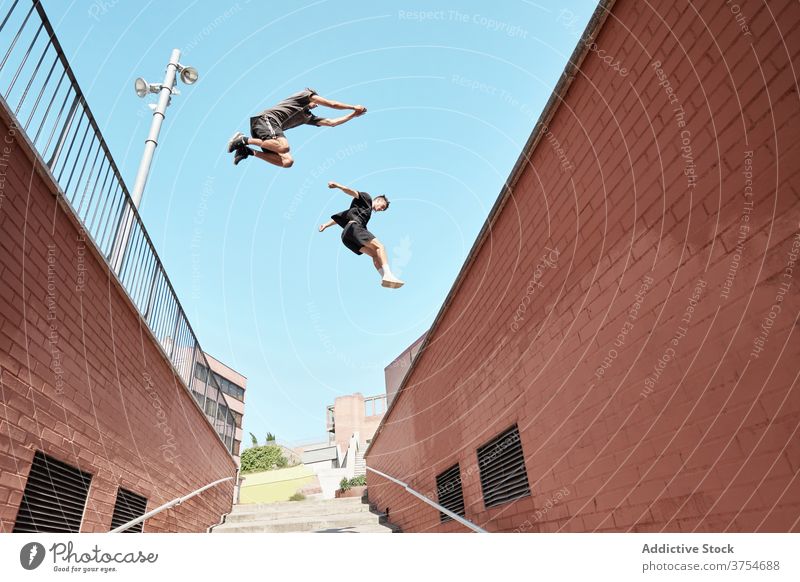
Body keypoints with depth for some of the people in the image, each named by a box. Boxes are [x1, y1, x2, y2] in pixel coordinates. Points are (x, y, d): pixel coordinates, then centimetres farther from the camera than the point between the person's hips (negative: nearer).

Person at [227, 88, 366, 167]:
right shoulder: (306, 94, 16)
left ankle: (248, 151, -5)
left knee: (287, 162, -9)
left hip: (273, 127, 8)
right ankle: (244, 139, -23)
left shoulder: (308, 117, 32)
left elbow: (331, 122, 34)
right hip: (268, 118, -8)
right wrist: (354, 107, 23)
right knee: (284, 147, -34)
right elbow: (332, 104, 12)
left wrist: (353, 115, 37)